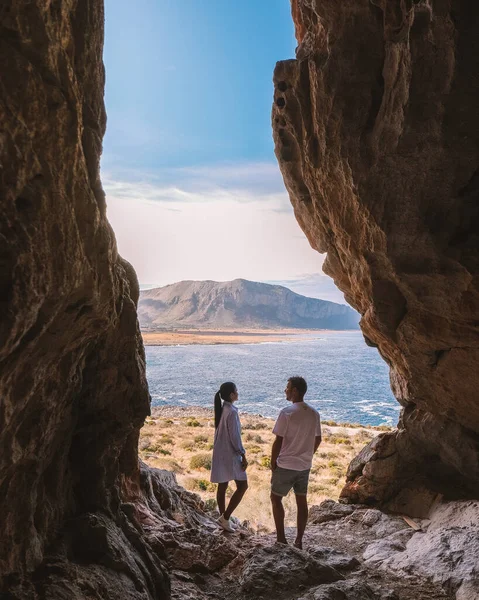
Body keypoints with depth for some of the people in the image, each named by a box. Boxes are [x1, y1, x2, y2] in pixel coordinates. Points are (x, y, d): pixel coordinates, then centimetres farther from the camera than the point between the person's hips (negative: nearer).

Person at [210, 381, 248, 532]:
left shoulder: (221, 409, 6)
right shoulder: (232, 411, -20)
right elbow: (234, 436, -20)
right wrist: (243, 456, -12)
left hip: (220, 453, 9)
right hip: (230, 454, -9)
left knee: (222, 486, 15)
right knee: (242, 486, 0)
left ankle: (223, 518, 24)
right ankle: (225, 518, 0)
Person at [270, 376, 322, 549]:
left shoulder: (287, 413, -18)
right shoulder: (314, 413, 2)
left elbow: (278, 441, -16)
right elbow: (318, 439, 11)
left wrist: (273, 462, -4)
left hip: (286, 465, -6)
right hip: (305, 465, 6)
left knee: (276, 498, 10)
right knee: (302, 501, 13)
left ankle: (281, 538, 11)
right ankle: (299, 541, 18)